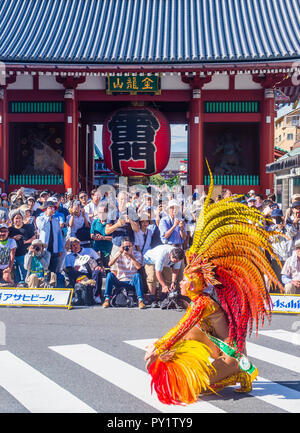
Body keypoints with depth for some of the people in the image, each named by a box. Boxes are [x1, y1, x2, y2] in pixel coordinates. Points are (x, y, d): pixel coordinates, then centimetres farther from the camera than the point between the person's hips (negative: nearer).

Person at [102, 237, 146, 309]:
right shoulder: (119, 254, 3)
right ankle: (107, 299, -25)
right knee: (110, 274, -24)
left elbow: (138, 267, -18)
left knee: (137, 275, -32)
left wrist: (131, 256, -26)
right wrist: (119, 253, -23)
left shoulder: (137, 254, 1)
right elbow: (110, 264, -15)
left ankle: (140, 300, -38)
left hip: (132, 282, -1)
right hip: (120, 282, 1)